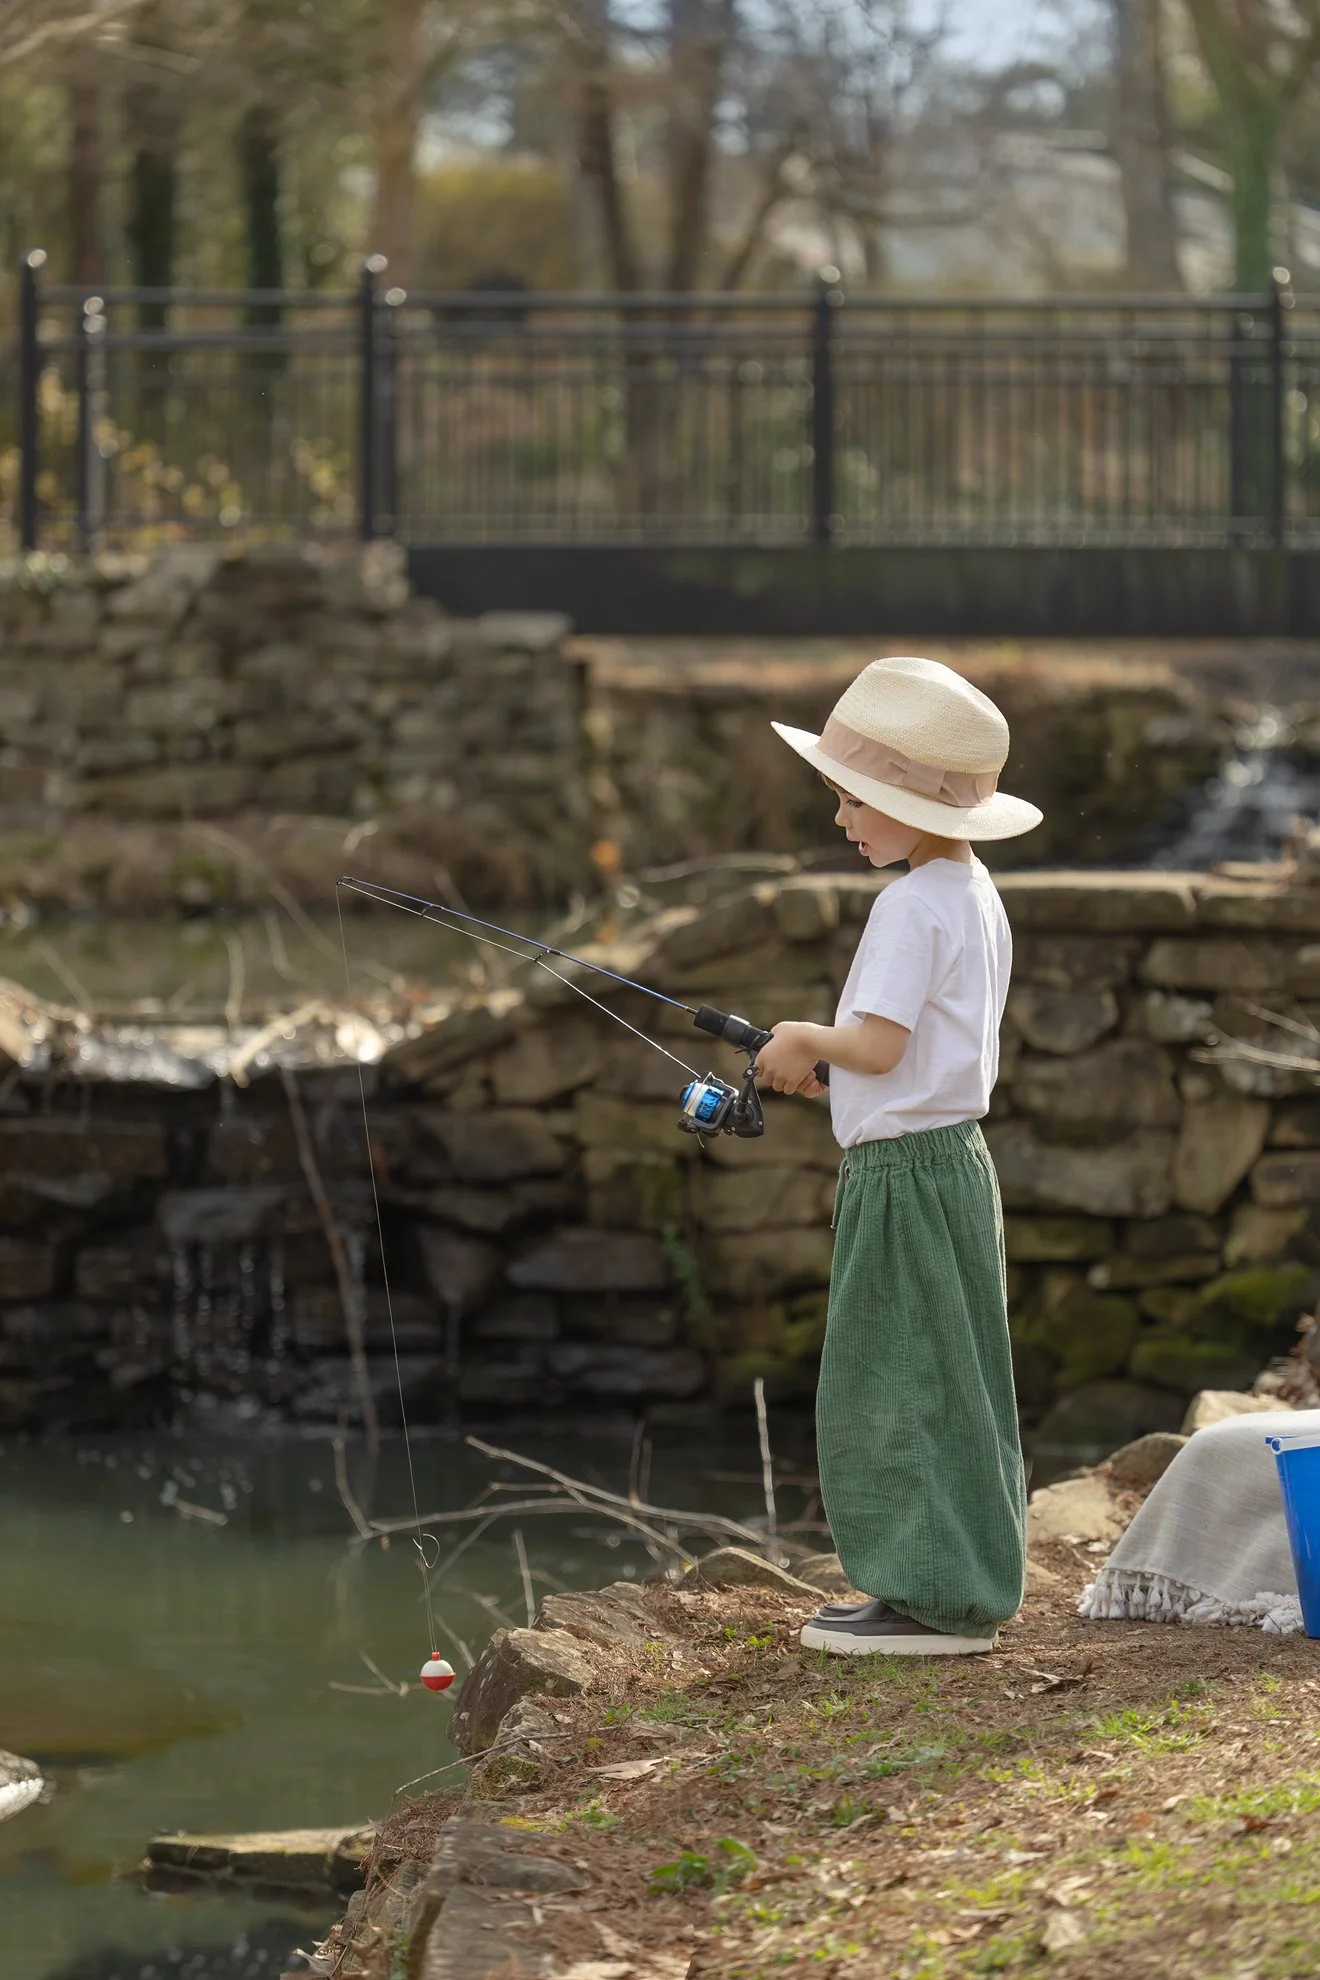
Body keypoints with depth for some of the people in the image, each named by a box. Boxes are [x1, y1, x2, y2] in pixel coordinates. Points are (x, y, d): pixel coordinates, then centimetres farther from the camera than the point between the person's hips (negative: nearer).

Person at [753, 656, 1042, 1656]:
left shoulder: (913, 907, -18)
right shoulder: (976, 896, 13)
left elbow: (880, 1044, -25)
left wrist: (808, 1039, -7)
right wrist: (826, 1064, 13)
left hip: (906, 1171, -10)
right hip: (947, 1157, 10)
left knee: (906, 1383, -5)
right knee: (930, 1382, 14)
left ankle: (935, 1598, -2)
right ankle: (940, 1591, 19)